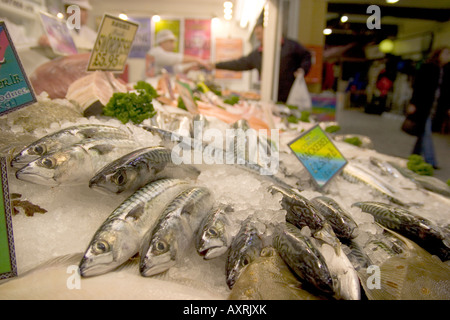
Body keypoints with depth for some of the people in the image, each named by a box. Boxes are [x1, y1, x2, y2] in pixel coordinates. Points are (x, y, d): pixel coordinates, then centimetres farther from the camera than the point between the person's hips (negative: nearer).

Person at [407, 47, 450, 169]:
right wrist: (412, 103, -12)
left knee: (424, 132, 9)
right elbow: (417, 87, -6)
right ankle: (430, 161, -2)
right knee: (426, 132, -4)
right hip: (423, 106, -5)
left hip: (436, 107, 5)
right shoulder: (427, 68, -3)